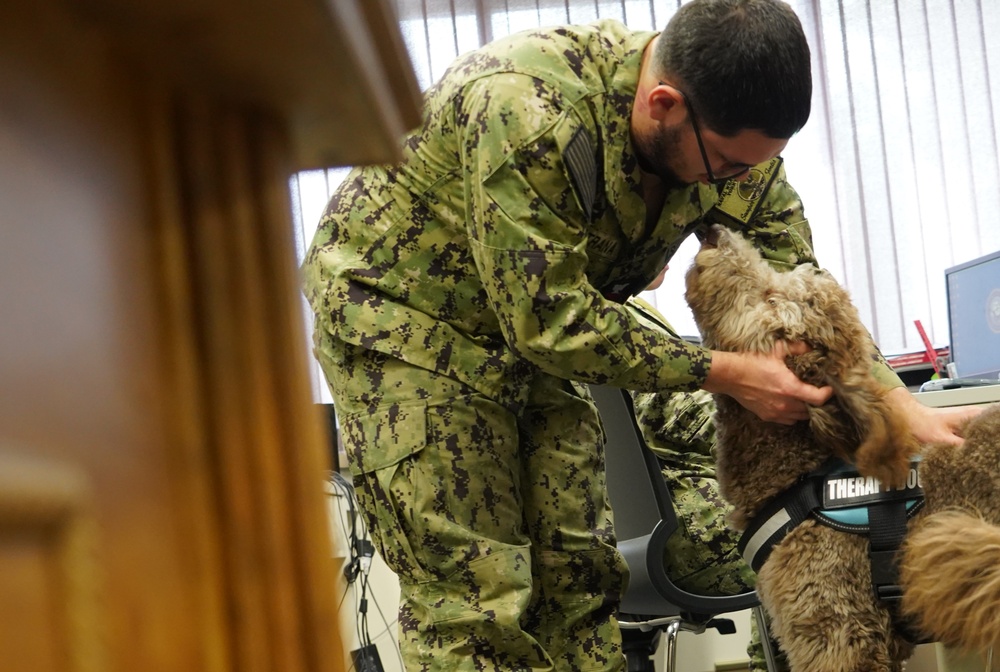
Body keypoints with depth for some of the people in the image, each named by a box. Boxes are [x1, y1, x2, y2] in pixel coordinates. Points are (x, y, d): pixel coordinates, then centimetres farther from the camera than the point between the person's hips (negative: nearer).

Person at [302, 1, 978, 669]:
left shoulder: (736, 137, -12)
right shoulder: (528, 112, -36)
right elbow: (551, 320, -31)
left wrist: (899, 402, -15)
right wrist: (723, 373, -27)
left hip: (529, 332, 7)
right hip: (400, 312, -7)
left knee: (578, 574, 3)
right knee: (475, 599, -13)